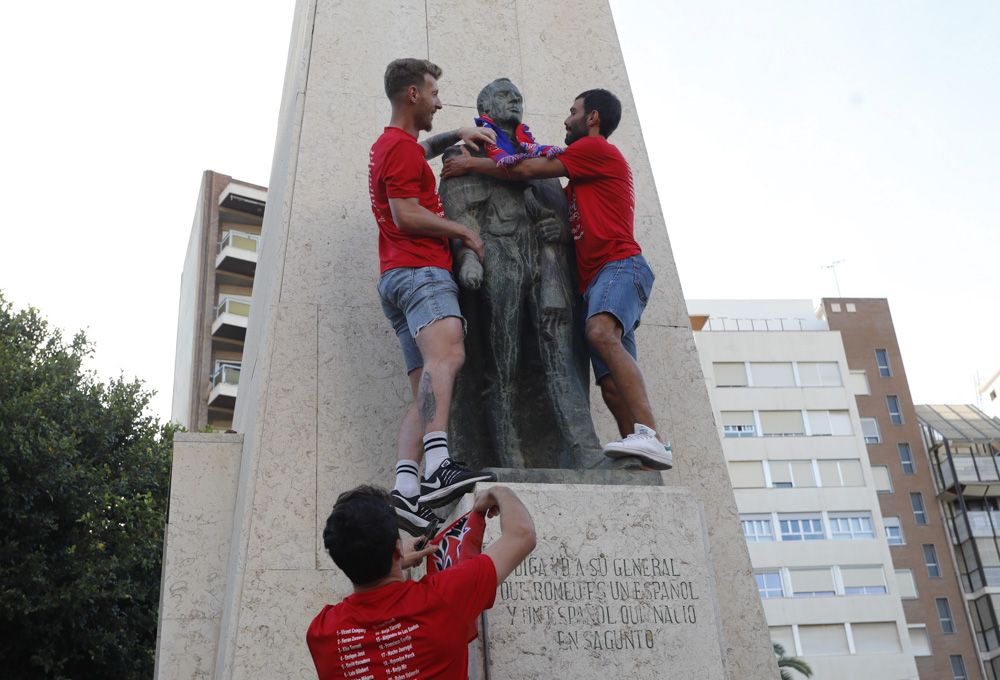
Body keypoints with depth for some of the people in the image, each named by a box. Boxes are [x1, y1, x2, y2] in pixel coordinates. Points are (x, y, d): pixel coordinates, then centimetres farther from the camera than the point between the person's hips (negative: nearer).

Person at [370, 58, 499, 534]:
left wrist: (457, 135, 37)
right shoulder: (402, 147, -1)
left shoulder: (389, 146, 31)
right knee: (447, 355, -33)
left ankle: (405, 487, -18)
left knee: (426, 394, -3)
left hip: (399, 279, 10)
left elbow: (423, 149, 55)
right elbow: (406, 215, -12)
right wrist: (464, 232, -2)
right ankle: (439, 468, -51)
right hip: (419, 270, -10)